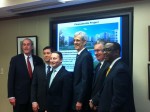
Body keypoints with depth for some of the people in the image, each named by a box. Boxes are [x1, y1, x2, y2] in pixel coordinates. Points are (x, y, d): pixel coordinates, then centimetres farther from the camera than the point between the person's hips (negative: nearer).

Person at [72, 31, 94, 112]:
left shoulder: (86, 55, -16)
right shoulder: (80, 55, 12)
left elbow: (85, 79, -21)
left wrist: (80, 100, -21)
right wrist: (77, 99, 13)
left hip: (81, 98, -9)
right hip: (77, 96, 9)